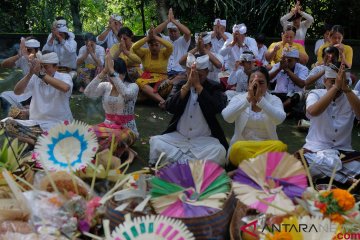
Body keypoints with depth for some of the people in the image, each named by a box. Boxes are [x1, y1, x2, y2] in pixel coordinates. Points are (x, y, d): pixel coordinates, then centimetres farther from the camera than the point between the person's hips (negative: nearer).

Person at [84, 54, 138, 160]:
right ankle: (123, 149, -15)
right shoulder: (105, 86, 3)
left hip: (127, 129, -4)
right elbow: (88, 93, -18)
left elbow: (126, 94, -33)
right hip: (108, 126, 5)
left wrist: (111, 70, -33)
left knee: (118, 137, -39)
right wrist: (104, 71, -24)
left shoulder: (133, 86, -7)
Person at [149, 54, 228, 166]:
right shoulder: (181, 85, 4)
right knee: (155, 142, -20)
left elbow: (216, 109, -21)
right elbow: (170, 108, -12)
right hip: (179, 137, 3)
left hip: (204, 140, -2)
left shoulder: (214, 88, -1)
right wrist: (187, 85, -20)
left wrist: (198, 86, -22)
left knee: (219, 151, -32)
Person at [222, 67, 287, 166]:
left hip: (267, 146, 2)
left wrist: (260, 99, -27)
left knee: (280, 146, -31)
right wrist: (248, 98, -25)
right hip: (242, 145, -1)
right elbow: (227, 117, -19)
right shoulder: (239, 98, 2)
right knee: (237, 149, -35)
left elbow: (279, 119, -21)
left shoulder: (274, 100, 2)